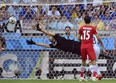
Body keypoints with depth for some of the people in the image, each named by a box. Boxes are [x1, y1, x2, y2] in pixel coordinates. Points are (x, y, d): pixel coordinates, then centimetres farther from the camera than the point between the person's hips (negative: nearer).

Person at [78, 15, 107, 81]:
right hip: (90, 46, -4)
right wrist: (102, 46, -1)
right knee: (93, 61, -7)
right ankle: (94, 77, -22)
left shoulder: (81, 28, 5)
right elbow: (98, 38, -6)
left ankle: (81, 77, 22)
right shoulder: (93, 28, -2)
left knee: (83, 62, 17)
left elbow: (79, 38, 6)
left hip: (83, 46, 4)